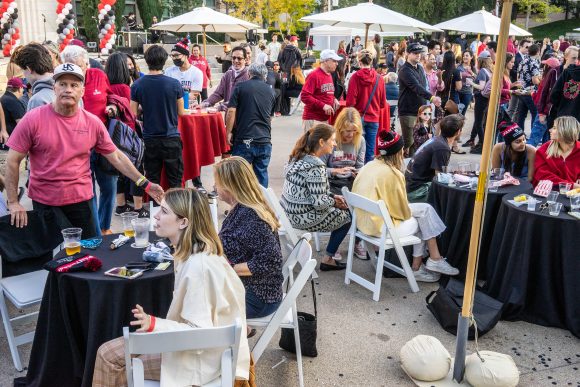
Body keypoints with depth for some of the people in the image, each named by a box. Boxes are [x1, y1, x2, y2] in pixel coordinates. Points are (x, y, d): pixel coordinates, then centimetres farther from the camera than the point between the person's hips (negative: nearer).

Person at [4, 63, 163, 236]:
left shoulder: (93, 122, -2)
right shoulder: (33, 119, -8)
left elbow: (117, 157, 4)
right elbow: (13, 161, -4)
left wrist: (144, 183, -1)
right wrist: (13, 202, -8)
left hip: (81, 201, 1)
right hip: (43, 203, -1)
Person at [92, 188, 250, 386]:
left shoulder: (198, 266, -30)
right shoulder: (191, 254, 0)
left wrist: (154, 324, -35)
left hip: (198, 358, -8)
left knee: (114, 367, 0)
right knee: (108, 353, 10)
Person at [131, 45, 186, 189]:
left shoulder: (137, 85, -5)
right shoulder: (174, 84, -9)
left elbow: (133, 113, -3)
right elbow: (181, 112, 0)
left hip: (149, 139, 2)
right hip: (171, 138, -1)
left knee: (152, 181, 11)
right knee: (175, 181, 7)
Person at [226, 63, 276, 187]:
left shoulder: (240, 87, 1)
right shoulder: (270, 91, 13)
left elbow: (231, 111, -8)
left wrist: (229, 132, -1)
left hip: (244, 140, -3)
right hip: (265, 140, 3)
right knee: (262, 174, 9)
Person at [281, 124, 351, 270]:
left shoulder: (299, 157, 5)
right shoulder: (315, 166, -24)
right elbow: (319, 202, -24)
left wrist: (333, 196, 9)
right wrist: (334, 202, -5)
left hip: (290, 211, 9)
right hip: (304, 217, -9)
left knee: (339, 209, 25)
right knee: (347, 215, 13)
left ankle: (332, 249, 34)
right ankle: (327, 259, 21)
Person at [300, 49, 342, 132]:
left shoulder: (329, 75, 14)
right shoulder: (314, 75, -10)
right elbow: (304, 96, -17)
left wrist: (334, 99, 5)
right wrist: (323, 106, -21)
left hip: (326, 119, 8)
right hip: (313, 119, -8)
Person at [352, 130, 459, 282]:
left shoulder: (369, 166, 3)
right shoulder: (392, 174, -19)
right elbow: (403, 211, -11)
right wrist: (409, 214, 12)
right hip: (381, 226, -7)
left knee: (425, 208, 12)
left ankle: (434, 259, 13)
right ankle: (417, 268, 24)